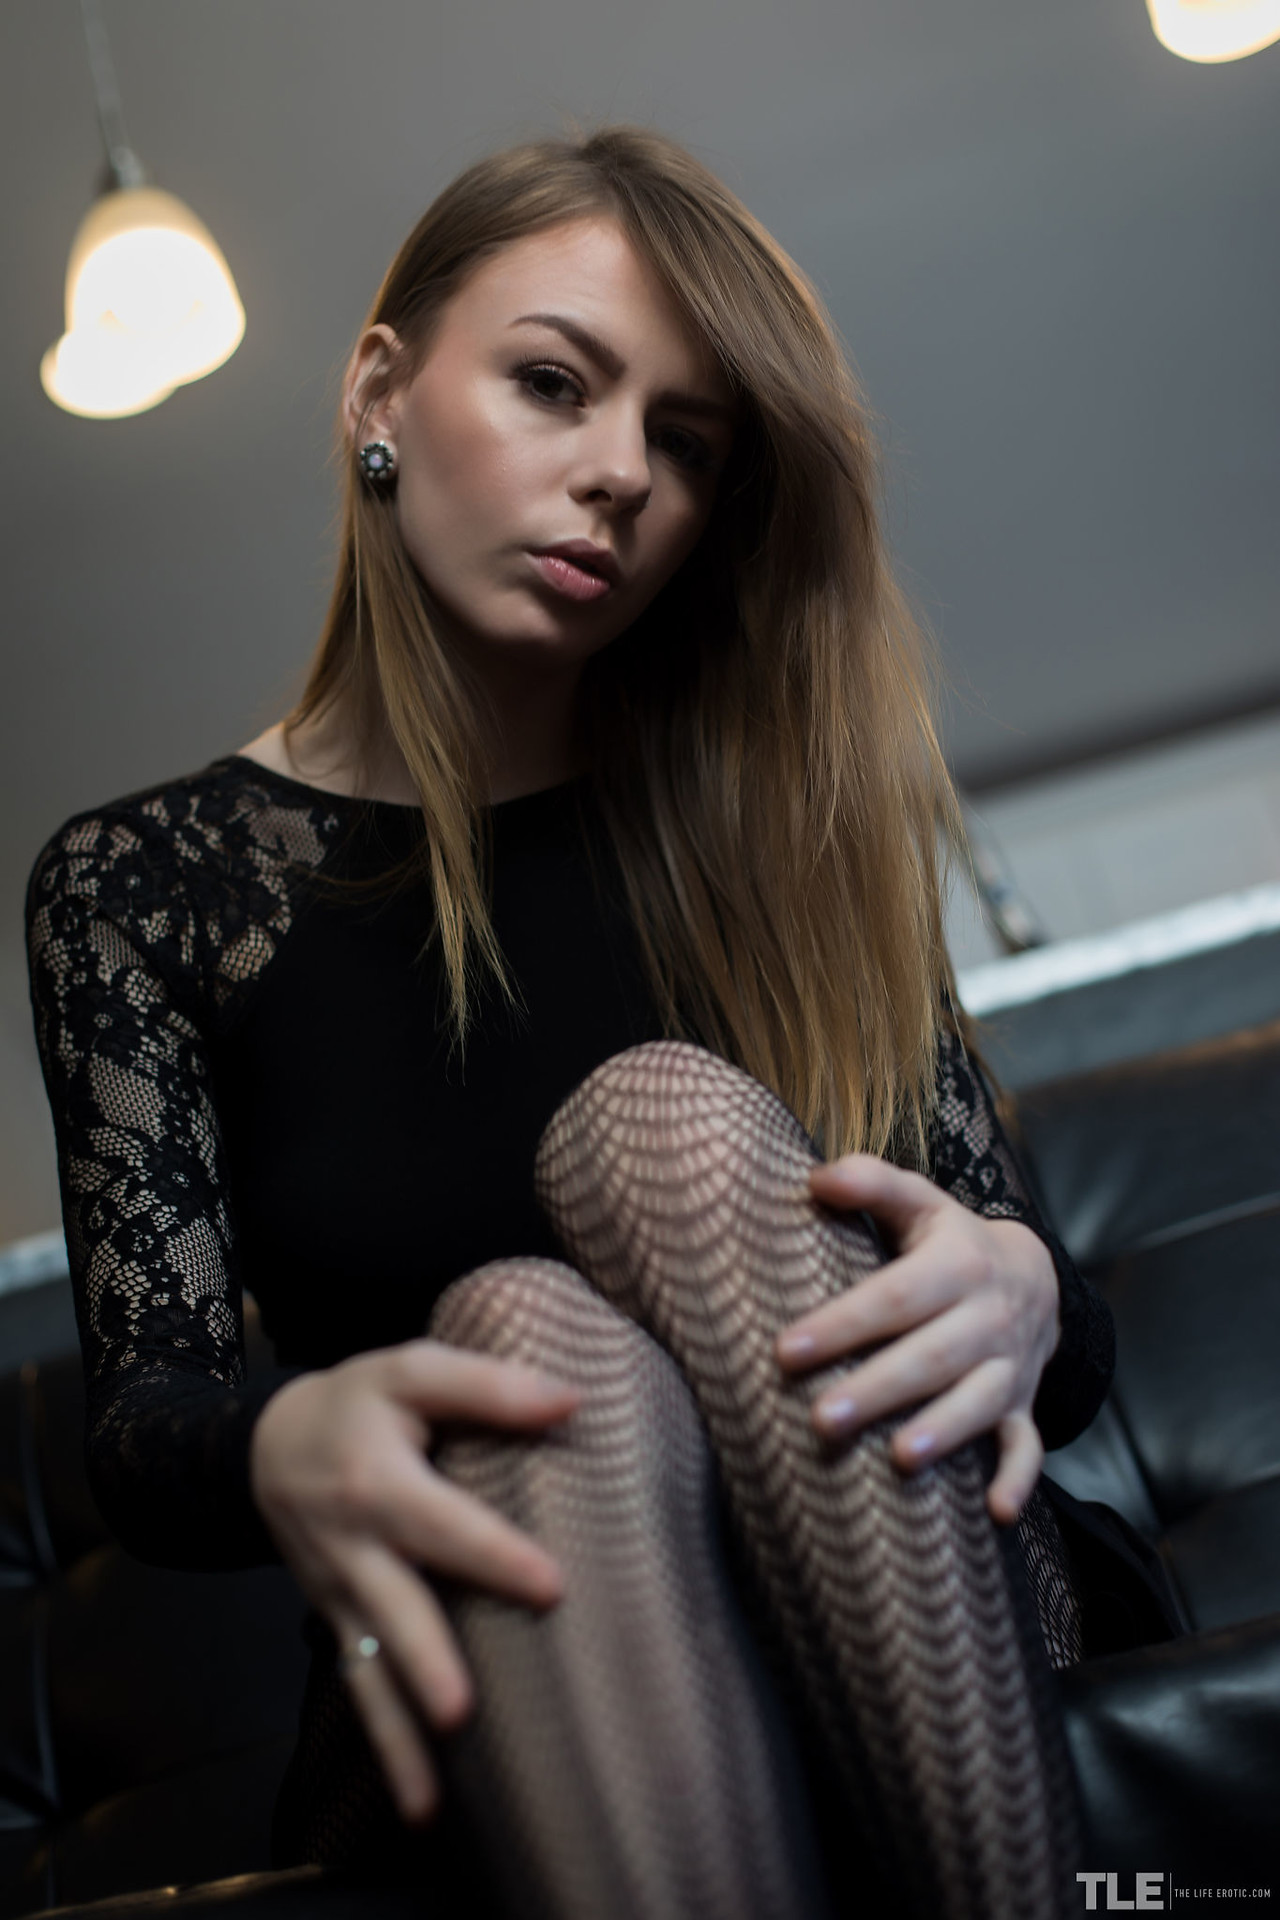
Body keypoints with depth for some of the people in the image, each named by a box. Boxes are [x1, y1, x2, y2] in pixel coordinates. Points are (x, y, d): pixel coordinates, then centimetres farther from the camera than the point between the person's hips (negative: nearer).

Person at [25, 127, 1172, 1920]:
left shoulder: (766, 823, 4)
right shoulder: (135, 884, 2)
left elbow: (1022, 1268, 0)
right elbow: (144, 1405, -5)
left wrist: (1022, 1301, -25)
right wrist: (285, 1453, -30)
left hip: (906, 1637, 2)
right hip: (465, 1715, -1)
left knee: (673, 1122, -27)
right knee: (534, 1329, -33)